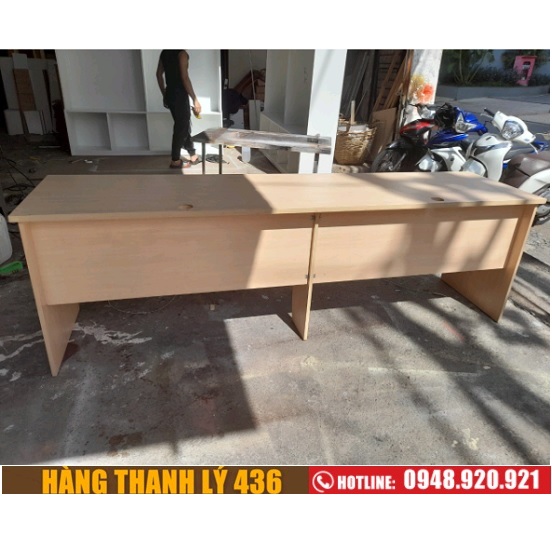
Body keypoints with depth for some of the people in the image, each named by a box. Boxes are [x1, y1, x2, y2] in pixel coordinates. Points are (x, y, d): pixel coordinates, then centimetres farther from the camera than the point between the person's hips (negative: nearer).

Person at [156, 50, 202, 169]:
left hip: (170, 94, 8)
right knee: (181, 127, 1)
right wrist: (195, 100, -18)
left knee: (184, 125, 17)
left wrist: (165, 94, 21)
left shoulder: (164, 52, 11)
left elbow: (159, 74, 14)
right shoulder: (182, 53, -14)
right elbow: (184, 77, -20)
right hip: (180, 95, -8)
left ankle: (193, 156, 25)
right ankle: (175, 160, 6)